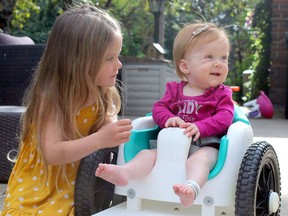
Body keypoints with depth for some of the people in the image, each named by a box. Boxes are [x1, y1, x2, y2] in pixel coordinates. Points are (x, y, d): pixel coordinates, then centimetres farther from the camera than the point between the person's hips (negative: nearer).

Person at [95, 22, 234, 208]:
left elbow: (225, 116, -9)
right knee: (148, 154, -16)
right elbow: (159, 108, 7)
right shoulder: (174, 89, 15)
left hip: (205, 145, -4)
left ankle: (192, 188, -64)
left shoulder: (222, 93, 7)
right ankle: (123, 172, -40)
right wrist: (169, 119, -17)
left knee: (200, 158, -36)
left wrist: (200, 127, -27)